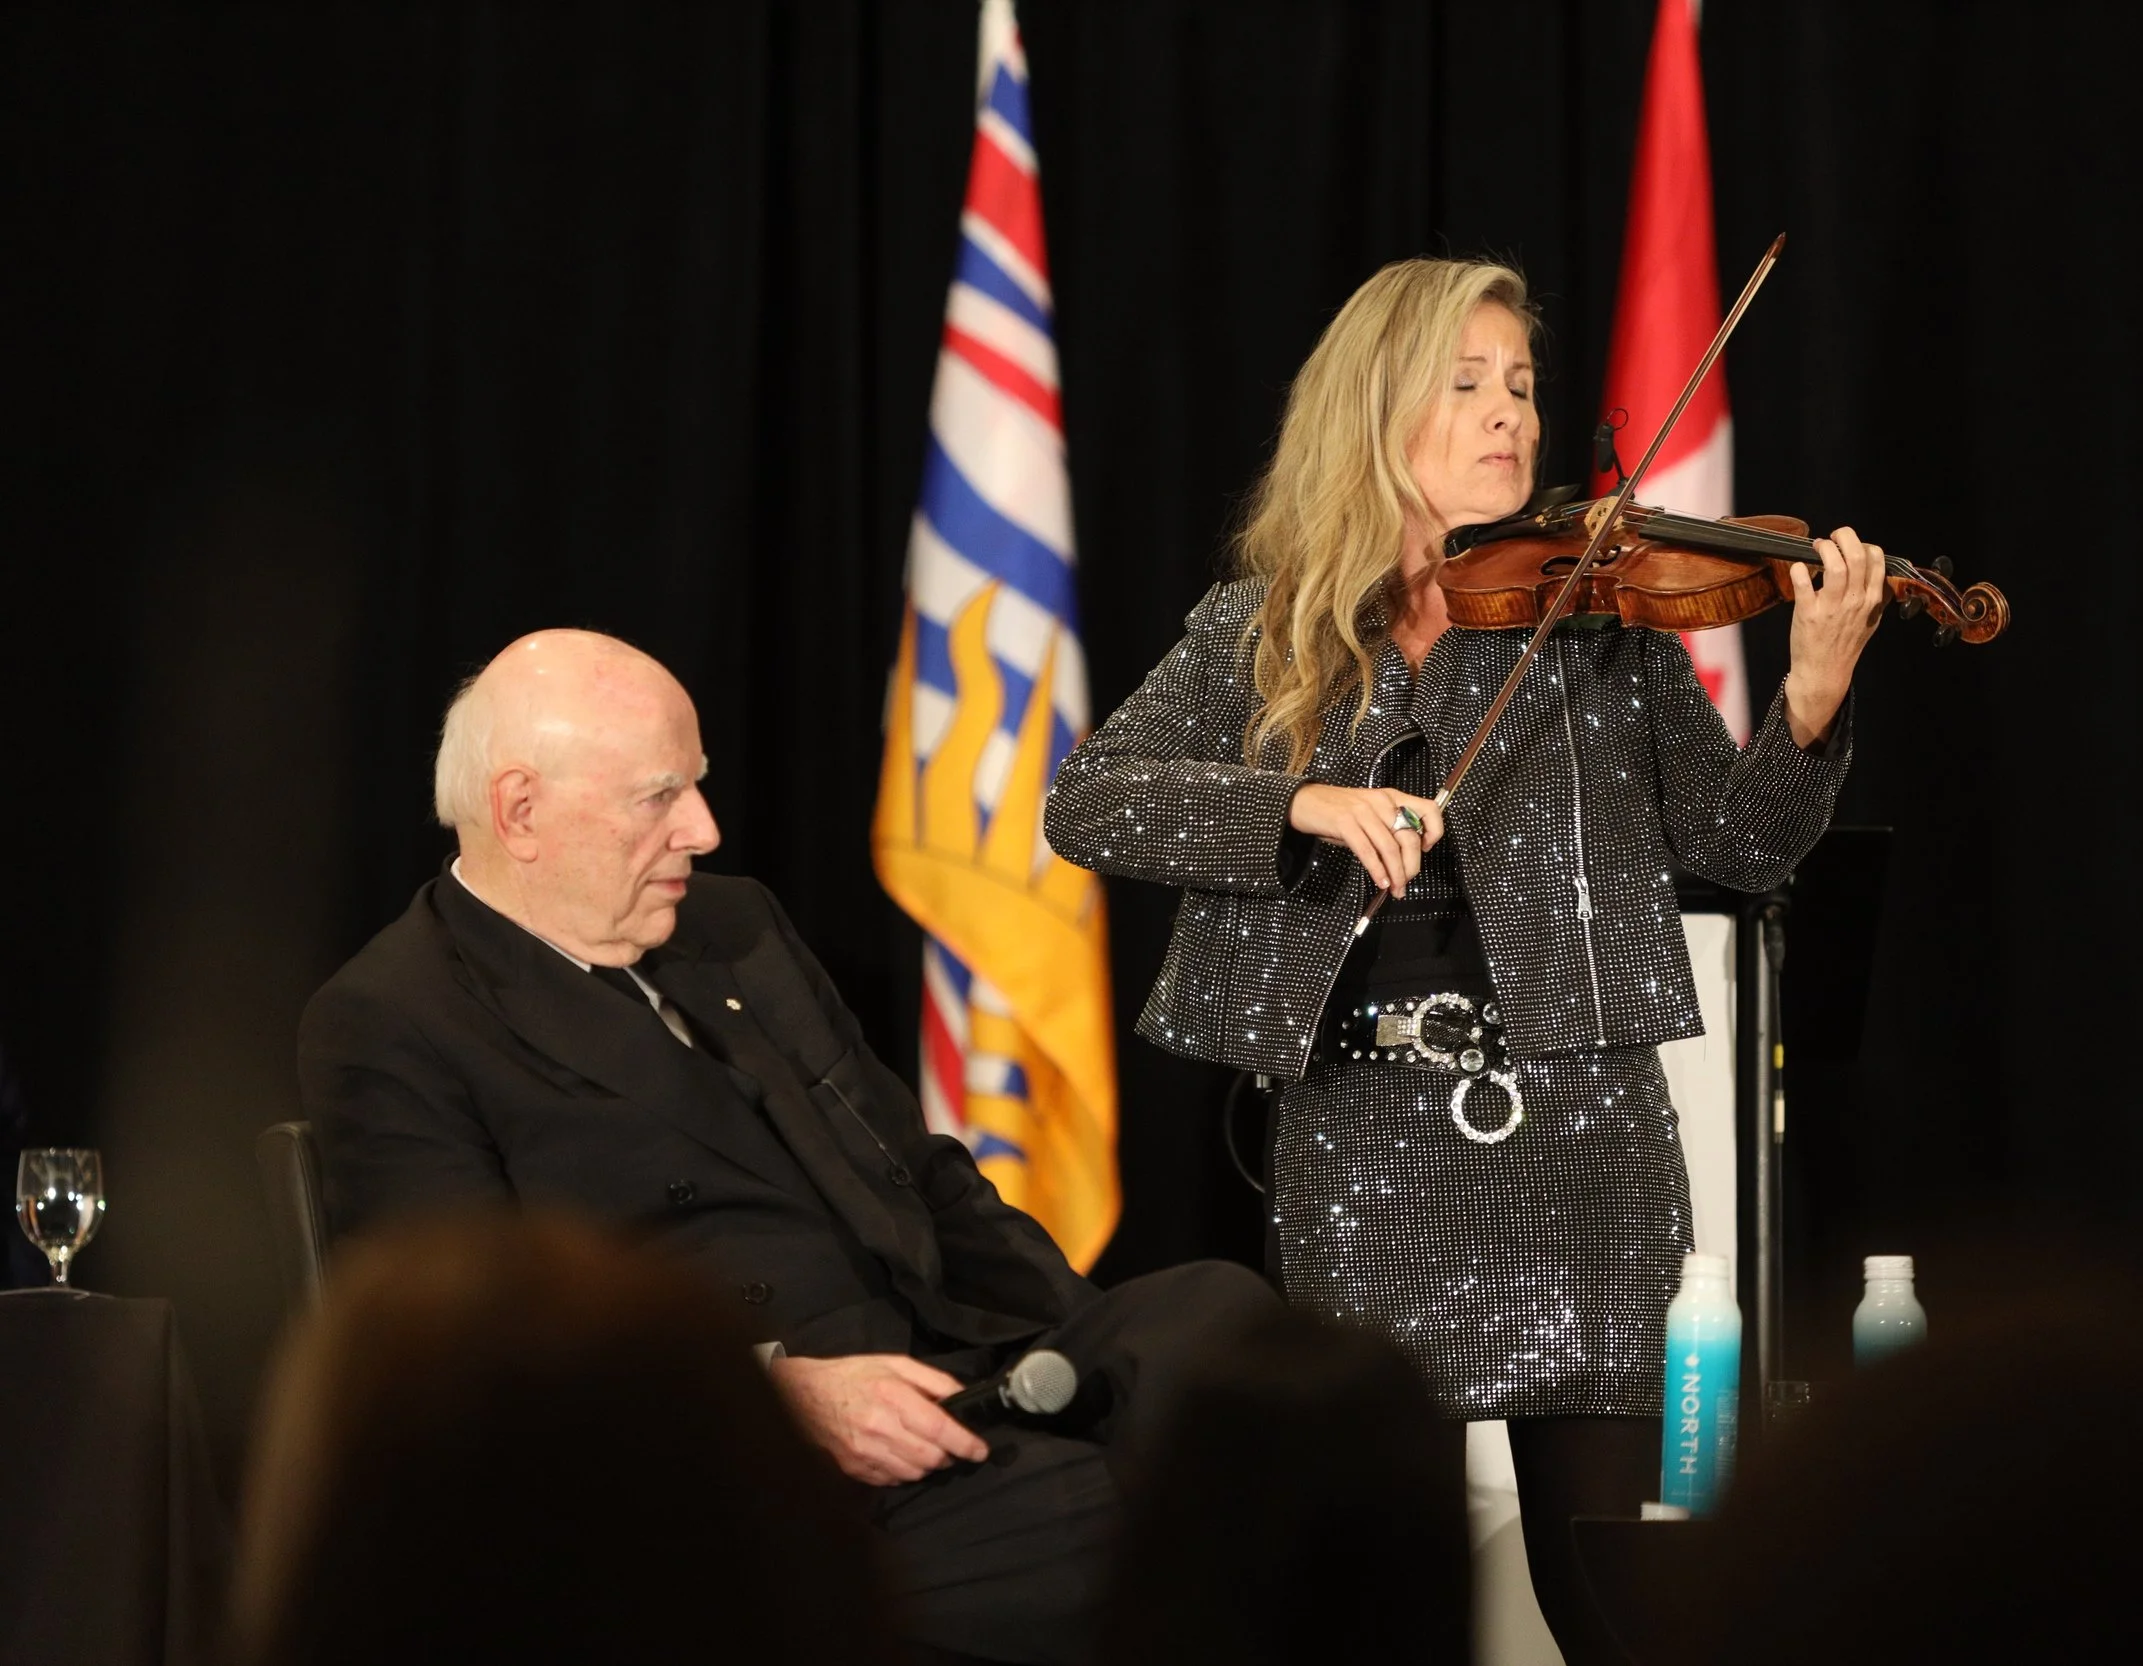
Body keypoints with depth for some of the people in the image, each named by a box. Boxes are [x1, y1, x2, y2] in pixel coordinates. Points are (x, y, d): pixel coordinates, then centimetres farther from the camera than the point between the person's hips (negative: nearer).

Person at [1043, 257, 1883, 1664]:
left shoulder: (1598, 614, 6)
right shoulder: (1260, 637, 7)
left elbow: (1743, 845, -1)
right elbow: (1084, 805, -5)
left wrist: (1814, 699, -20)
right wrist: (1306, 803, -19)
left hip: (1575, 1125, 0)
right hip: (1362, 1136, 0)